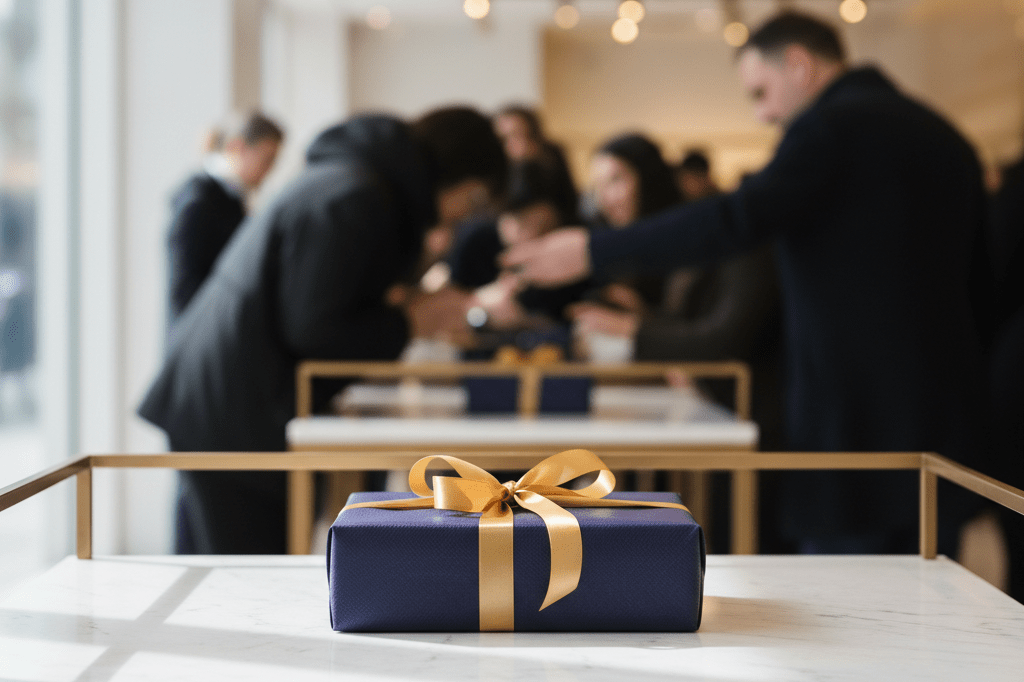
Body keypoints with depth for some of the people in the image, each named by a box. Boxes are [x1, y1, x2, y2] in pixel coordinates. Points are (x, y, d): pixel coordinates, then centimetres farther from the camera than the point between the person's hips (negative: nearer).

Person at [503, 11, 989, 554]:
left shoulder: (829, 127, -11)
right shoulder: (942, 134, 15)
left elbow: (737, 219, -24)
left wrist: (595, 251, -20)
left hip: (854, 422, -8)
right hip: (945, 420, 8)